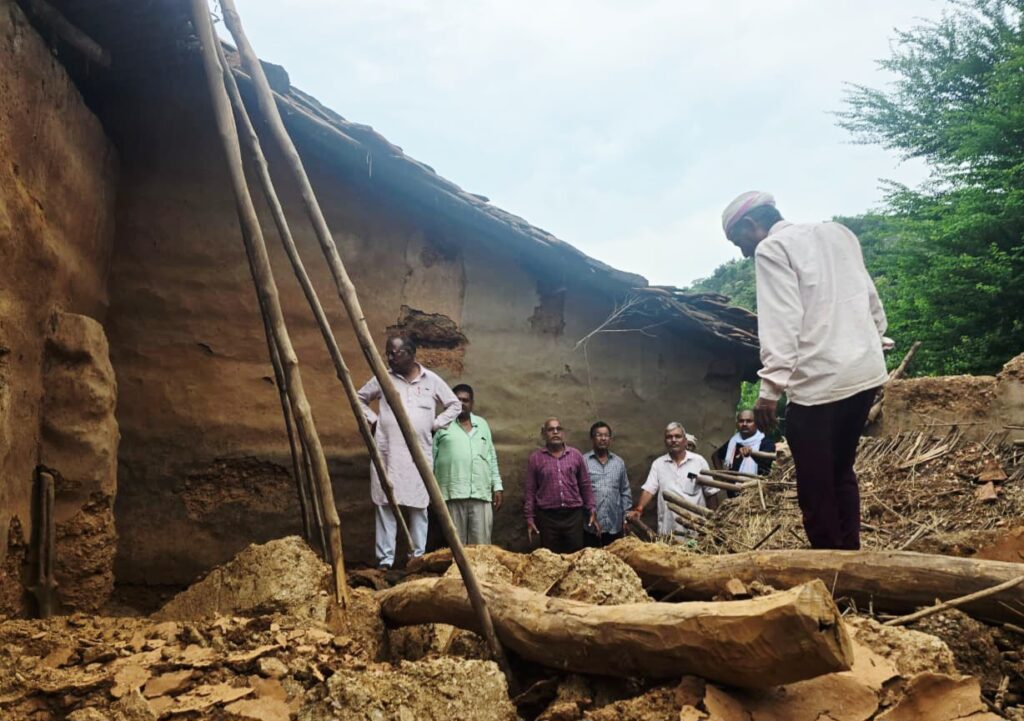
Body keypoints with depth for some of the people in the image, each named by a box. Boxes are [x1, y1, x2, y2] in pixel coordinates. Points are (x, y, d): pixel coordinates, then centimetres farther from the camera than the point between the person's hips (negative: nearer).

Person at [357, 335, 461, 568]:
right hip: (387, 453, 0)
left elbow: (455, 405, 13)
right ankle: (385, 559, 4)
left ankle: (418, 557, 11)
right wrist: (373, 419, 6)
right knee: (385, 505, -1)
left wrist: (435, 424, 2)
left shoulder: (432, 380, 3)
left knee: (419, 506, 2)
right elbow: (359, 398, 20)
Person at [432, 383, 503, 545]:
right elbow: (431, 457, 5)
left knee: (481, 545, 0)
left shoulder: (482, 424, 19)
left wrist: (497, 486, 14)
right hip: (452, 494, -3)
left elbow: (492, 458, 21)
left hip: (481, 493, 3)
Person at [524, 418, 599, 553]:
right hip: (547, 517, -1)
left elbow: (585, 486, 11)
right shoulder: (535, 458, 3)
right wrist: (529, 518, -1)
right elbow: (529, 490, 3)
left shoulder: (576, 455, 8)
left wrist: (592, 511, 6)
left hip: (574, 515, 1)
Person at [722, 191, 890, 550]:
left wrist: (770, 388, -18)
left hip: (819, 381, -8)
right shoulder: (838, 232, 18)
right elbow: (871, 298, 19)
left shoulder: (771, 249, -5)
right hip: (866, 371, 8)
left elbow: (781, 322, -16)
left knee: (816, 485, 1)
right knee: (841, 471, 18)